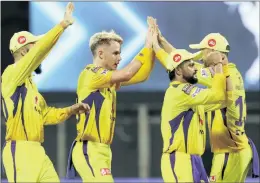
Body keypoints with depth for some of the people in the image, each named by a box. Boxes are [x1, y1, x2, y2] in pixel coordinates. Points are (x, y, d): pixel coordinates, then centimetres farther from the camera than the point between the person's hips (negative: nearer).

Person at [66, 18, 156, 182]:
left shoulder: (109, 80, 14)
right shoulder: (91, 74, -12)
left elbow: (141, 75, 15)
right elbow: (126, 74, -23)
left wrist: (153, 48, 4)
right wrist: (147, 47, -14)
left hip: (101, 150, 9)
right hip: (90, 150, -9)